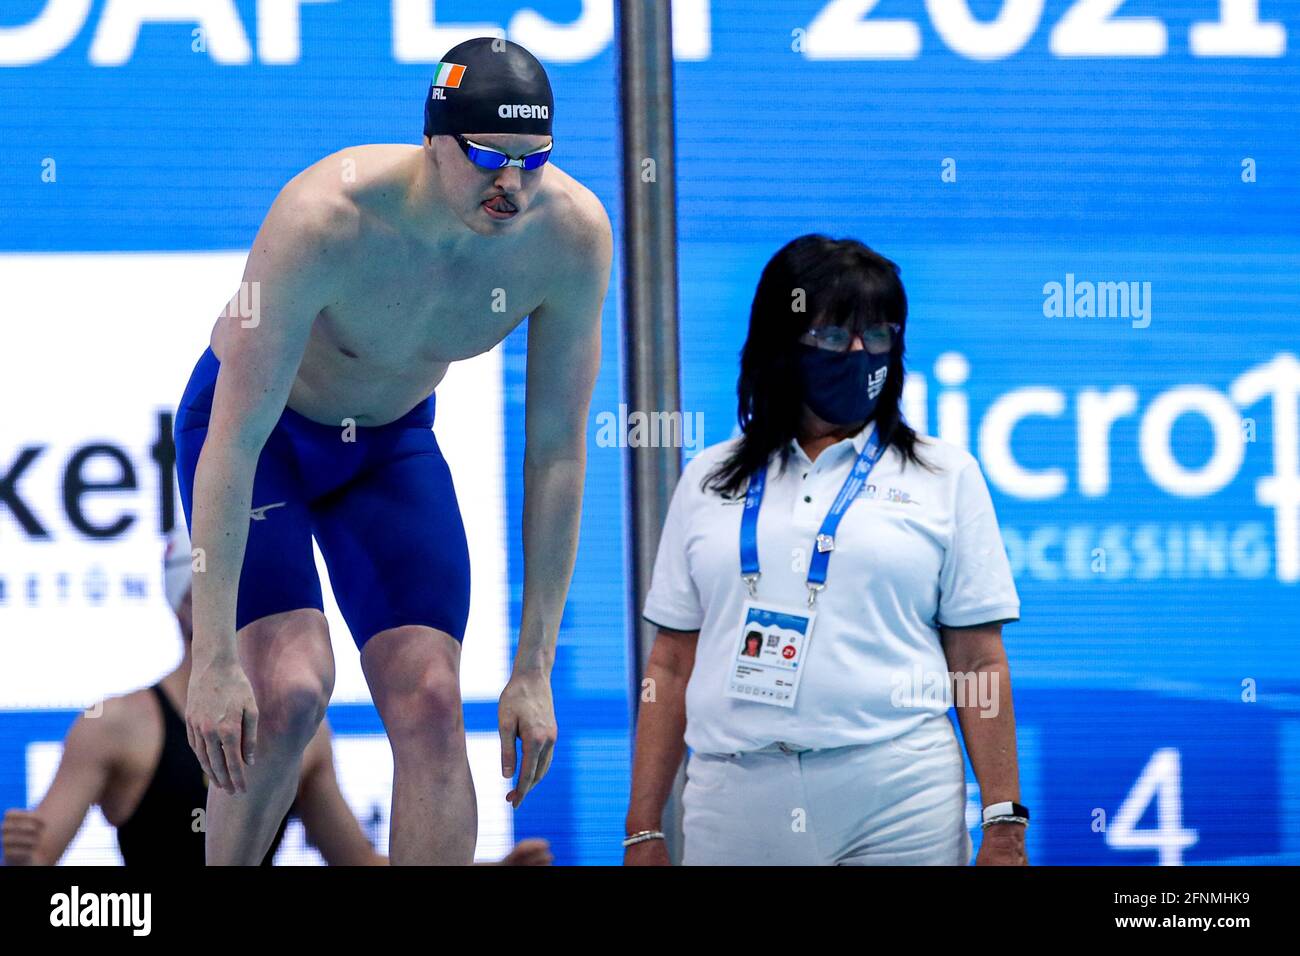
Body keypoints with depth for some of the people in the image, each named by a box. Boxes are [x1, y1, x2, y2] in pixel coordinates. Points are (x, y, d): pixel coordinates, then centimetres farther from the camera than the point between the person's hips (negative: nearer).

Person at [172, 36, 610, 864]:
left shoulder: (573, 232, -25)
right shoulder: (325, 217, -38)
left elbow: (557, 450, -16)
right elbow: (234, 441, -36)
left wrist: (535, 668, -16)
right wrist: (213, 660, -39)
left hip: (393, 439, 4)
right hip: (259, 427, -4)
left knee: (432, 702, -11)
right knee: (289, 691, -22)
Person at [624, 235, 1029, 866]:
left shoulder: (945, 477, 9)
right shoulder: (709, 481, 15)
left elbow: (979, 665, 4)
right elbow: (672, 665, 12)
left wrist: (1004, 825, -4)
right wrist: (643, 832, 6)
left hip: (898, 801, -2)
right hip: (735, 806, 2)